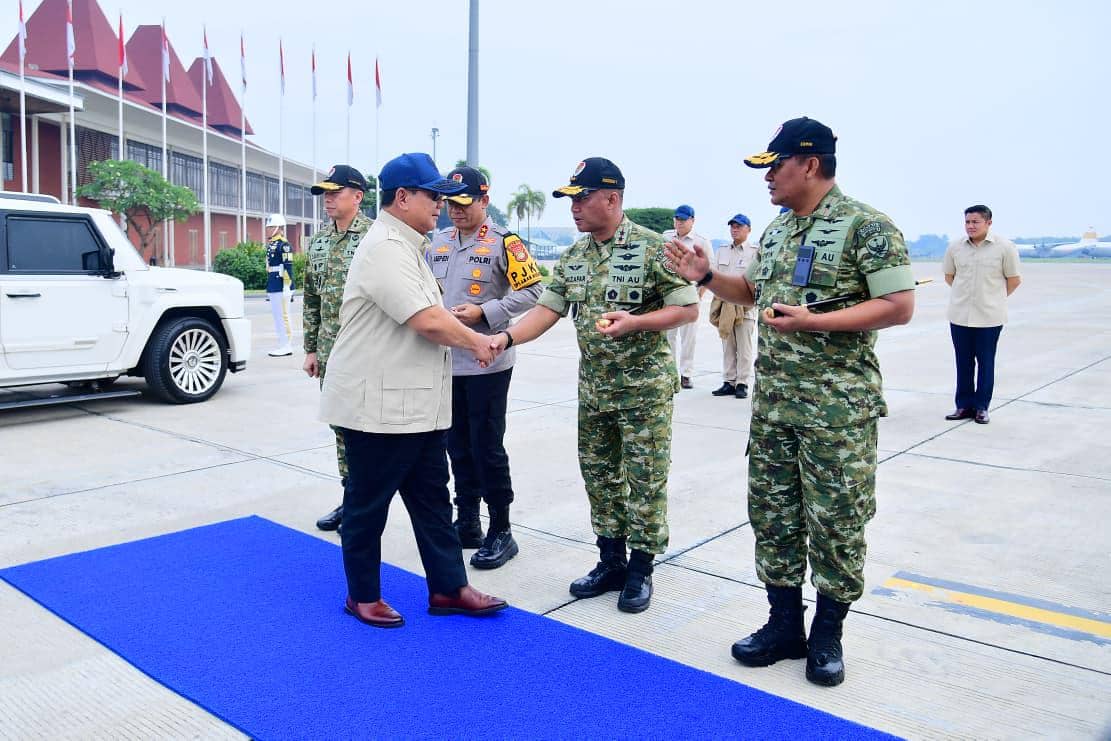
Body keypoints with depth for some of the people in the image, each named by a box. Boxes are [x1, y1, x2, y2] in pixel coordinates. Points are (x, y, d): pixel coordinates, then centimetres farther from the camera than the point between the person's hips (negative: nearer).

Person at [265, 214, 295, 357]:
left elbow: (288, 267, -17)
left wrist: (287, 287, -21)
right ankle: (282, 345, 18)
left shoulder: (284, 245, -12)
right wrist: (268, 288, 24)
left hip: (281, 288, -10)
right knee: (277, 316, 12)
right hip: (273, 288, 10)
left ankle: (286, 347, -1)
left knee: (283, 316, -6)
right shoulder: (270, 245, 17)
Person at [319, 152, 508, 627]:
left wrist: (469, 339, 4)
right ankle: (363, 595, 22)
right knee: (368, 503, 7)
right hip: (379, 406, -10)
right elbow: (429, 321, -26)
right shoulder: (386, 247, -19)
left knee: (432, 498, 14)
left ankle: (448, 588, 23)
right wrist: (476, 342, -10)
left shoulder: (406, 246, 15)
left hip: (417, 405, 10)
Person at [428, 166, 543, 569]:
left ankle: (501, 532, 12)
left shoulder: (503, 243, -8)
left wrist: (484, 312, -19)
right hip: (446, 361, 7)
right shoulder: (438, 243, 12)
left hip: (487, 363, -6)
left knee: (487, 446, -2)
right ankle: (467, 523, 27)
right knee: (458, 445, 13)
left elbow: (532, 291, -12)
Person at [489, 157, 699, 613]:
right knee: (599, 476, 13)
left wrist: (634, 322, -25)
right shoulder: (573, 257, 7)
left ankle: (640, 570, 17)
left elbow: (688, 308, -12)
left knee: (644, 480, 3)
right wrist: (506, 338, -12)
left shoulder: (652, 248, -12)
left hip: (645, 388, -6)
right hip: (593, 389, 7)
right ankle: (611, 562, 27)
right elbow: (546, 310, 5)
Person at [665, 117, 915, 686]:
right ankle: (784, 623, 26)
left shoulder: (866, 226, -11)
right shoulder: (776, 230, 13)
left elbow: (899, 307, -15)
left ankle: (827, 634, 21)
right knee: (772, 511, 11)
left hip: (838, 405, -7)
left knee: (836, 519, 3)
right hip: (772, 399, 7)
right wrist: (707, 277, 8)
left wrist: (813, 321, -22)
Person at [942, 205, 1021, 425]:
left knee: (986, 362, 5)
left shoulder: (1005, 247, -5)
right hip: (959, 315, 2)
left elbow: (1014, 280, 4)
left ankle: (981, 406, 15)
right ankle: (964, 405, 18)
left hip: (989, 316, -2)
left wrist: (993, 298, 11)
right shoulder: (955, 246, 2)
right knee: (963, 362, 8)